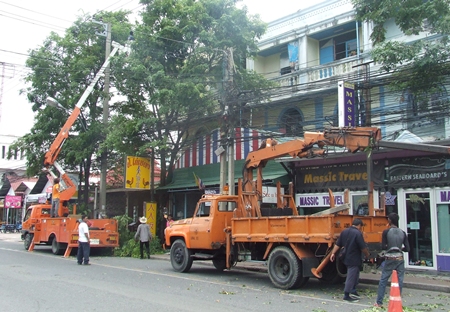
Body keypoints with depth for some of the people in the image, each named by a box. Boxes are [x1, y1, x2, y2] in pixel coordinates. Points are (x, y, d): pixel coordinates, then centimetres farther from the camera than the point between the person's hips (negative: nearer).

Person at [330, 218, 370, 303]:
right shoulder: (358, 233, -17)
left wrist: (333, 253, 7)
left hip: (346, 258, 8)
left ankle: (352, 291, 29)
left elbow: (337, 244, 5)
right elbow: (363, 247, -14)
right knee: (351, 277, -2)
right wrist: (367, 255, 2)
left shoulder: (344, 232, 6)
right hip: (354, 259, -8)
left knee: (354, 275, 22)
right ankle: (347, 295, 1)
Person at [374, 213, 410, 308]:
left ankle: (379, 302, 10)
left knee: (383, 280, 6)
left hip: (390, 259, -2)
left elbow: (383, 247, -9)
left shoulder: (386, 232, -8)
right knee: (399, 281, 8)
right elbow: (407, 248, 1)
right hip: (400, 259, 2)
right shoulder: (403, 233, 1)